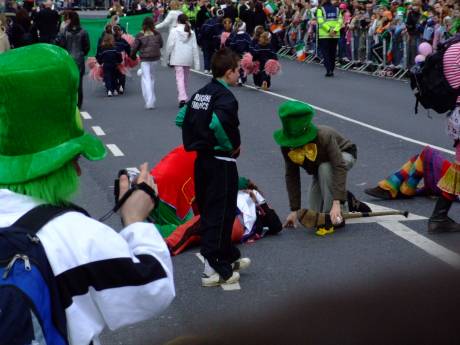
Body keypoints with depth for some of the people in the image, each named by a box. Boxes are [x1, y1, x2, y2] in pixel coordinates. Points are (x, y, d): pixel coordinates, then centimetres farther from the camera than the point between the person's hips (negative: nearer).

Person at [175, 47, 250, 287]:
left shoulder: (200, 94, 10)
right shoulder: (225, 97, -16)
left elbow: (181, 119, 12)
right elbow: (219, 124, -32)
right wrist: (233, 145, -16)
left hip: (201, 159, 9)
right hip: (221, 162, -9)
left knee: (207, 211, 15)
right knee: (221, 214, -3)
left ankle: (228, 256, 32)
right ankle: (214, 270, -1)